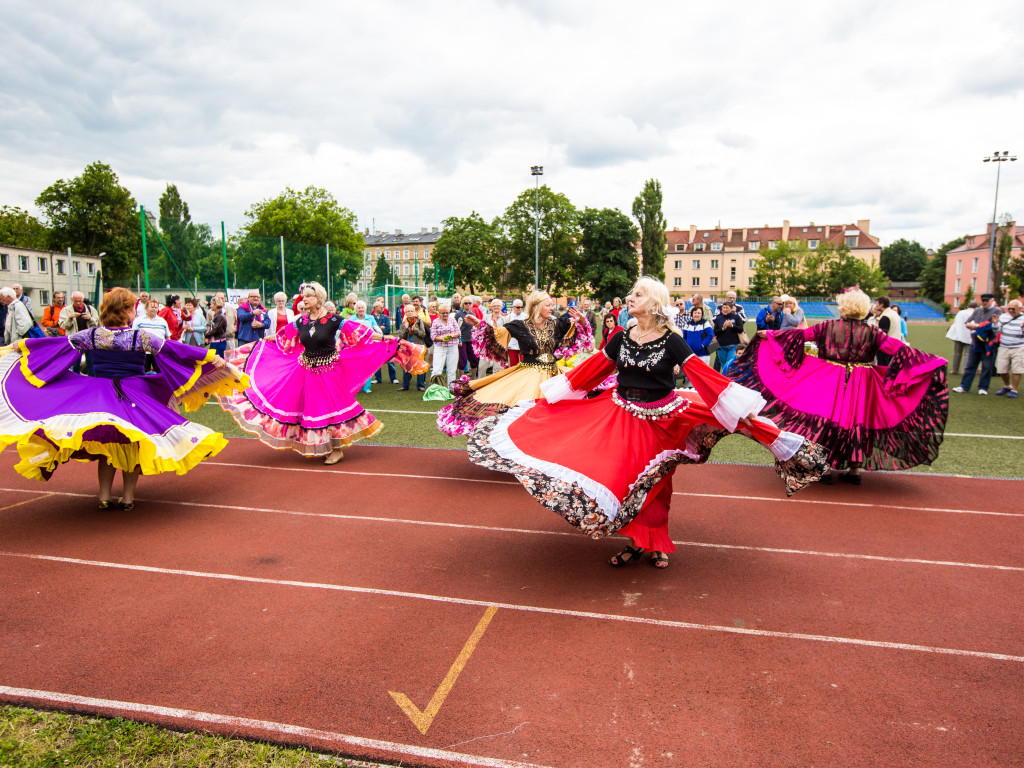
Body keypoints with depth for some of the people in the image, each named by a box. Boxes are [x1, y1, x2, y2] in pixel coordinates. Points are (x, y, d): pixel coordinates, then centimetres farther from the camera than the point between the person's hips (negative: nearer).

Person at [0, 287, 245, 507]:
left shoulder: (92, 335, -2)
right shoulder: (140, 337, -12)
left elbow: (60, 343, 10)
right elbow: (172, 349, -13)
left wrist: (23, 346, 28)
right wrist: (210, 358, -10)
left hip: (99, 397, 3)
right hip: (133, 397, -3)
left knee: (105, 445, 17)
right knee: (132, 446, 11)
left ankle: (105, 496, 17)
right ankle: (128, 497, 15)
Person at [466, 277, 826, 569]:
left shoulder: (671, 341, -12)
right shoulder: (621, 338, -1)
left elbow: (704, 376, -16)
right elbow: (590, 371, 6)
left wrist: (744, 409, -21)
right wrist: (550, 394, 8)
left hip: (659, 418, -3)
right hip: (622, 415, 3)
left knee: (653, 482, 10)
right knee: (623, 476, 5)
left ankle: (656, 543, 31)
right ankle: (637, 542, 23)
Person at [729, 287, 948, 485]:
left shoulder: (828, 327, -3)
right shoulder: (871, 332, -2)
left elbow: (798, 334, 4)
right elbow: (898, 348, -4)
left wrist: (769, 334, 16)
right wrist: (933, 362, 1)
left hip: (830, 383, -1)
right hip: (860, 387, 1)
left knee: (826, 421, 5)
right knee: (857, 423, 8)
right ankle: (855, 469, 16)